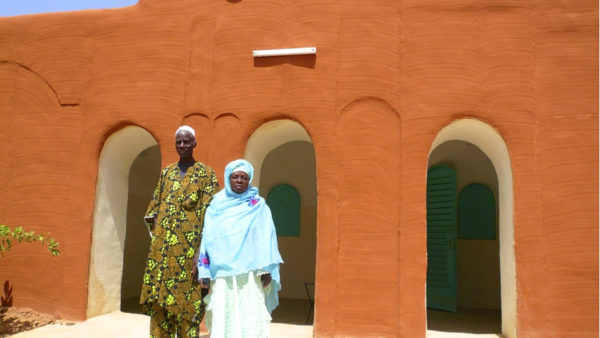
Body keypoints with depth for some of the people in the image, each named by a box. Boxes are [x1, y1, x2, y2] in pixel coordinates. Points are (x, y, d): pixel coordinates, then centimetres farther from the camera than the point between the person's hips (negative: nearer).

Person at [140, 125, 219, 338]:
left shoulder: (205, 174, -1)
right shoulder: (166, 172, 14)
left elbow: (209, 215, -7)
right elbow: (155, 206, 18)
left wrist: (200, 253, -13)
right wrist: (155, 236, 5)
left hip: (188, 248, -5)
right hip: (162, 247, 5)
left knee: (185, 303, -1)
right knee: (158, 301, 8)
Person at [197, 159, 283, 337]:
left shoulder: (259, 206, 5)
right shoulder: (216, 206, 10)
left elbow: (266, 238, 0)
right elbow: (207, 238, 9)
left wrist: (266, 270, -8)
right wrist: (204, 270, 4)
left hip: (249, 273, -2)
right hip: (222, 273, 2)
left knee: (250, 318, -5)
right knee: (222, 318, 0)